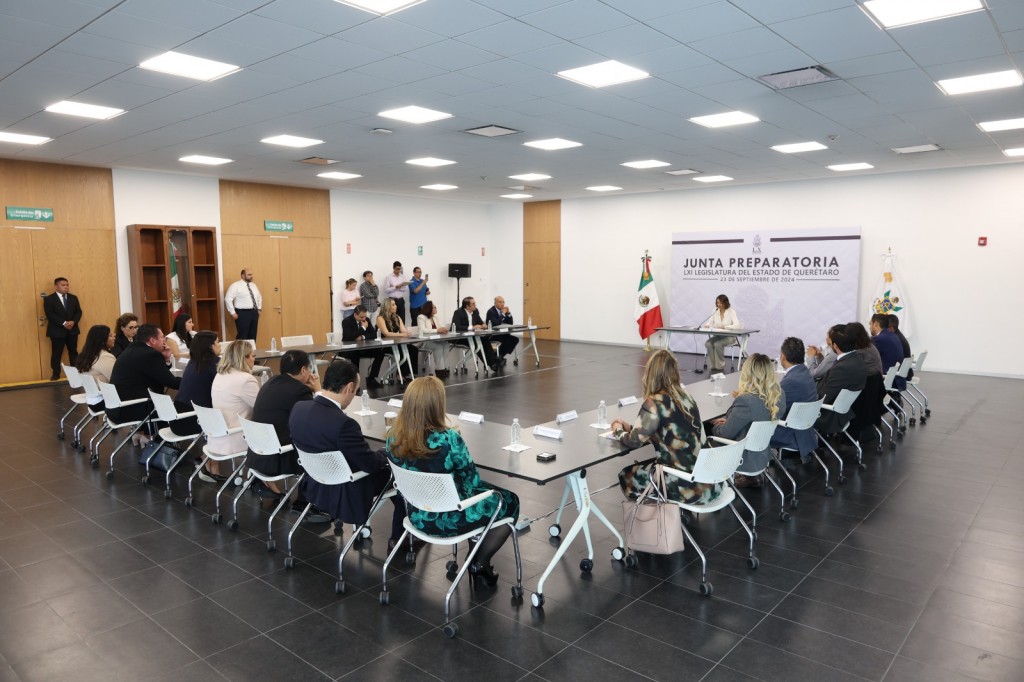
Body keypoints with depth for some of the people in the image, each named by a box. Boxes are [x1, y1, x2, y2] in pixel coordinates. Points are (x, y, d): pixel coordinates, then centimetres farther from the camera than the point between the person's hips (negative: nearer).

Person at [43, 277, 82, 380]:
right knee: (56, 353, 0)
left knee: (73, 352, 8)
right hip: (57, 330, -4)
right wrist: (63, 323, -21)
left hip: (72, 330, 4)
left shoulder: (73, 298, 12)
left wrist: (73, 322, -14)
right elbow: (50, 315, -13)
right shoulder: (49, 299, -3)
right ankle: (56, 374, 8)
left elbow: (78, 312, 6)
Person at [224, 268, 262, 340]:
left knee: (253, 335, 10)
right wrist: (233, 313, -13)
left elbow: (259, 297, 28)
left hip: (254, 313, 7)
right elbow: (228, 299, -12)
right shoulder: (236, 285, -7)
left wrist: (259, 309, 16)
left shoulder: (253, 285, 15)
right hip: (243, 313, -7)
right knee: (242, 336, -7)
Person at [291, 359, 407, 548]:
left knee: (380, 464, 25)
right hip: (344, 497, -8)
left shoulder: (298, 408, -10)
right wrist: (386, 453, 1)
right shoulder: (343, 423, -33)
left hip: (314, 488, 8)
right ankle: (400, 537, 24)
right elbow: (371, 464, -21)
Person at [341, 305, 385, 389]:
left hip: (363, 348, 6)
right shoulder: (346, 321, -16)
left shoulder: (366, 319, 2)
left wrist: (363, 337, -18)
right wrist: (363, 328, -24)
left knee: (380, 351, -16)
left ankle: (371, 378, -9)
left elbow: (374, 334, 0)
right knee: (355, 354, -39)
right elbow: (349, 337, -30)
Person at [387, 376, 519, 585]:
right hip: (449, 519, -7)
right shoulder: (449, 439, -30)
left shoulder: (393, 437, -11)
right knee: (510, 502, 19)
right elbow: (472, 483, -15)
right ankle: (480, 564, 24)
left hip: (417, 515, 7)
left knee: (488, 490, 28)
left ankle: (477, 550, 31)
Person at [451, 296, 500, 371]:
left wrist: (483, 325, -12)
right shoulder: (458, 313, -16)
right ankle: (491, 363, -23)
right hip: (459, 338, -6)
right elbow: (457, 327, -30)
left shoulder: (475, 311, 3)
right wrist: (472, 327, -35)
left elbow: (480, 322, 14)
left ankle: (494, 362, -24)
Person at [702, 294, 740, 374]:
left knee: (717, 344, -34)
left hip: (729, 337, -4)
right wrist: (707, 325, -18)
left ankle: (720, 367, -18)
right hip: (717, 336, 4)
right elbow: (709, 323, 7)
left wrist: (724, 326, -33)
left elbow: (737, 325, -19)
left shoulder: (731, 312, -8)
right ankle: (713, 366, -17)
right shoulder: (715, 311, 6)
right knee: (708, 343, -27)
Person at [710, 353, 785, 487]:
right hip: (763, 454, 7)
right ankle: (751, 477, 24)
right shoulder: (779, 395, -8)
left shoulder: (745, 402, -32)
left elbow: (724, 434, -18)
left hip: (745, 459, -7)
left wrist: (715, 425, 2)